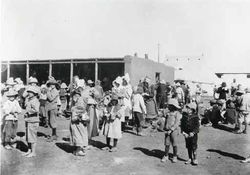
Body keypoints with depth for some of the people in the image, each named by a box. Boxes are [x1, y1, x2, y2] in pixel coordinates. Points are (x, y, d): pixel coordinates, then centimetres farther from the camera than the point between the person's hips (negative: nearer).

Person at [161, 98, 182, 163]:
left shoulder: (177, 113, -7)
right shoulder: (168, 113, 12)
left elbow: (177, 123, -13)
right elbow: (166, 121, 15)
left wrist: (171, 130, -17)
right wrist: (165, 129, 2)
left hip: (173, 131, -5)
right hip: (167, 131, 5)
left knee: (174, 144, 4)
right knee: (167, 144, 6)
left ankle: (175, 157, 17)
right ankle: (166, 156, 16)